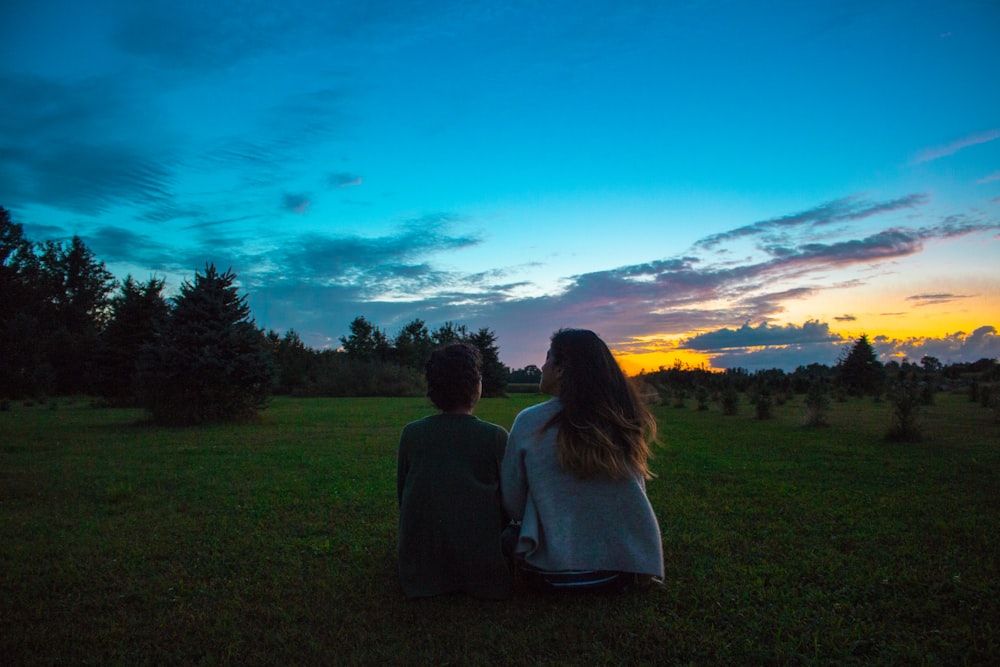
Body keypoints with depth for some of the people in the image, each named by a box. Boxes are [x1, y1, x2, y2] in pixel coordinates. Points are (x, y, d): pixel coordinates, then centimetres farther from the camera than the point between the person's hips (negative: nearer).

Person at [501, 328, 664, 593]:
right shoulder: (622, 421, -2)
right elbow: (630, 500, 8)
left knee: (507, 537, 28)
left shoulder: (529, 422, -10)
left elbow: (513, 506, -1)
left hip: (550, 575, -3)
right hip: (626, 570, 4)